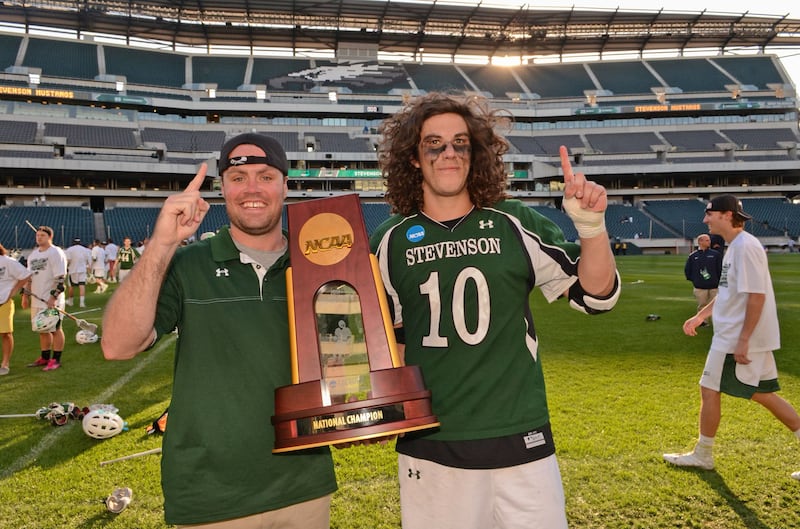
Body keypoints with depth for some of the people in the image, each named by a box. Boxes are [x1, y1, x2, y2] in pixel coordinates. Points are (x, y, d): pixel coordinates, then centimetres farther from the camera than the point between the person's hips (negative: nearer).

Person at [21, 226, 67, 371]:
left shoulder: (56, 253, -9)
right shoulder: (33, 254, 15)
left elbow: (60, 278, -15)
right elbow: (29, 277, 21)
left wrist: (53, 297, -21)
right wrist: (25, 294, 15)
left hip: (52, 299, -8)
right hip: (36, 299, 8)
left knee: (55, 329, -2)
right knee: (42, 330, 14)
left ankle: (56, 360, 4)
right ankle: (45, 358, 24)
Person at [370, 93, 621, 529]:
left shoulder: (514, 225, -1)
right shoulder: (390, 241, 1)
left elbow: (594, 294, -2)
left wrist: (591, 225, -18)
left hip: (520, 441, 0)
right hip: (428, 447, 1)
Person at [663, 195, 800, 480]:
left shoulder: (745, 246, -18)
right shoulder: (734, 247, 13)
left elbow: (757, 295, -23)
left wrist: (743, 339, -24)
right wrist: (700, 315, 24)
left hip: (737, 339, -10)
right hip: (754, 339, 10)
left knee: (709, 390, 2)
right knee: (762, 394, 15)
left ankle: (702, 455, 17)